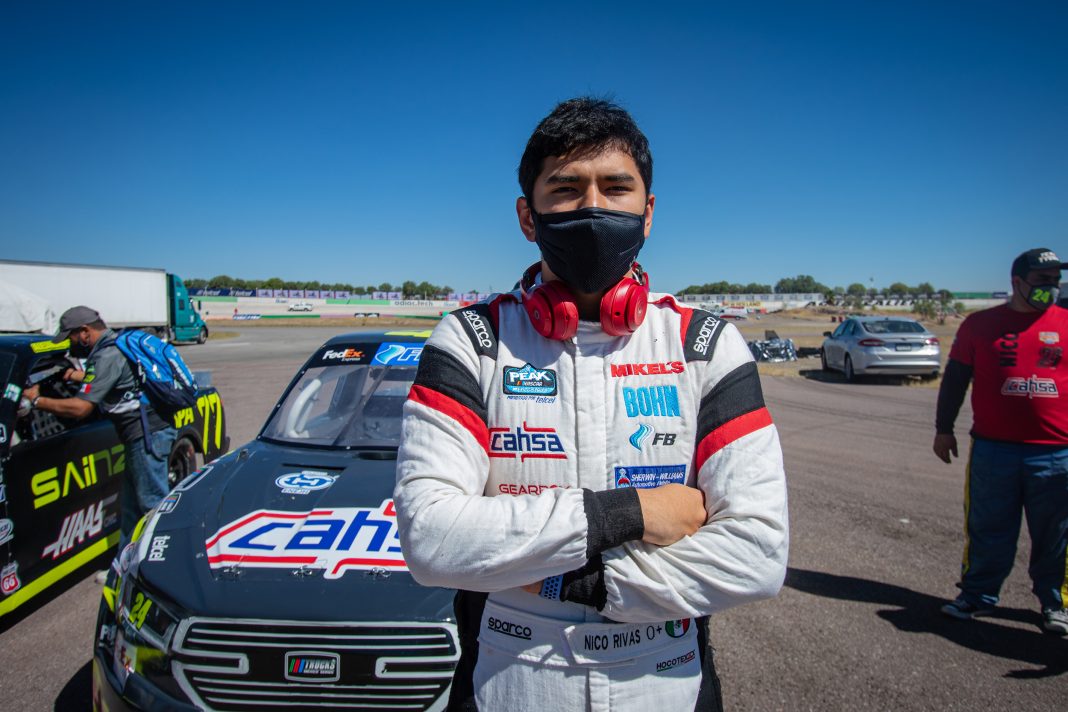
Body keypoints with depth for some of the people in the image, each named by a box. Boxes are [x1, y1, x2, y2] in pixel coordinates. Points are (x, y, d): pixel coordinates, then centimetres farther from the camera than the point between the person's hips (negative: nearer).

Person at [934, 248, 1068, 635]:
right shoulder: (981, 324, 3)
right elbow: (955, 378, 6)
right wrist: (943, 428, 6)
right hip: (993, 448, -1)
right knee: (988, 531, 9)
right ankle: (978, 596, 23)